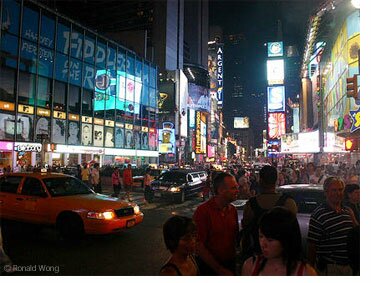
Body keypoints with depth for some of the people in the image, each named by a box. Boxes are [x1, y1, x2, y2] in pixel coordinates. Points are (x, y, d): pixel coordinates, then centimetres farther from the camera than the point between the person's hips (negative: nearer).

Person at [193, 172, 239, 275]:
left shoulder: (233, 210, 0)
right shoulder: (203, 211, -20)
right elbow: (199, 246, -19)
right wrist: (220, 270, -14)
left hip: (230, 264, 6)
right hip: (209, 268, -5)